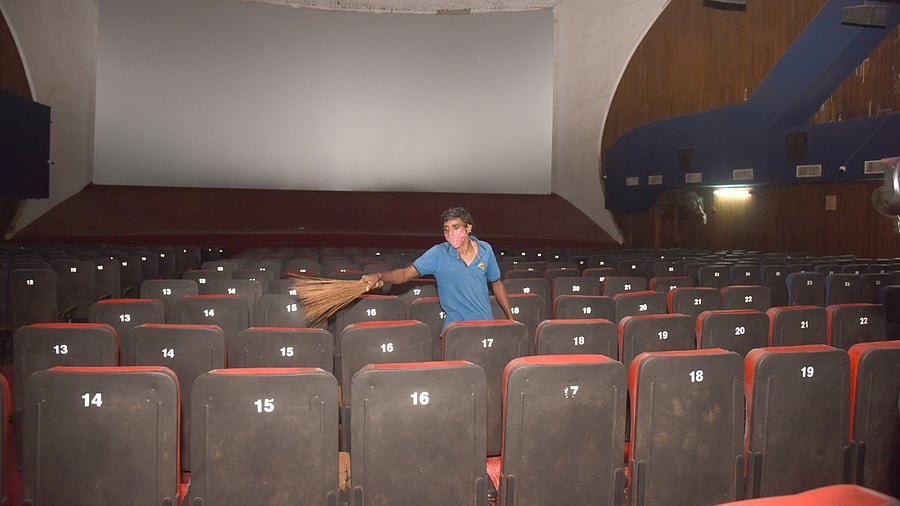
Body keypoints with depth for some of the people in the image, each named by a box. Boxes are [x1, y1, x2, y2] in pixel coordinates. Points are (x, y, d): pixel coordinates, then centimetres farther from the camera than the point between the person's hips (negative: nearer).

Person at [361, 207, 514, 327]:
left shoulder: (485, 250, -1)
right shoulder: (438, 254, -10)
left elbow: (496, 283, 12)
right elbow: (406, 273, -17)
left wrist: (510, 317, 13)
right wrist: (379, 276, -35)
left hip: (486, 323, 2)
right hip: (455, 325, -2)